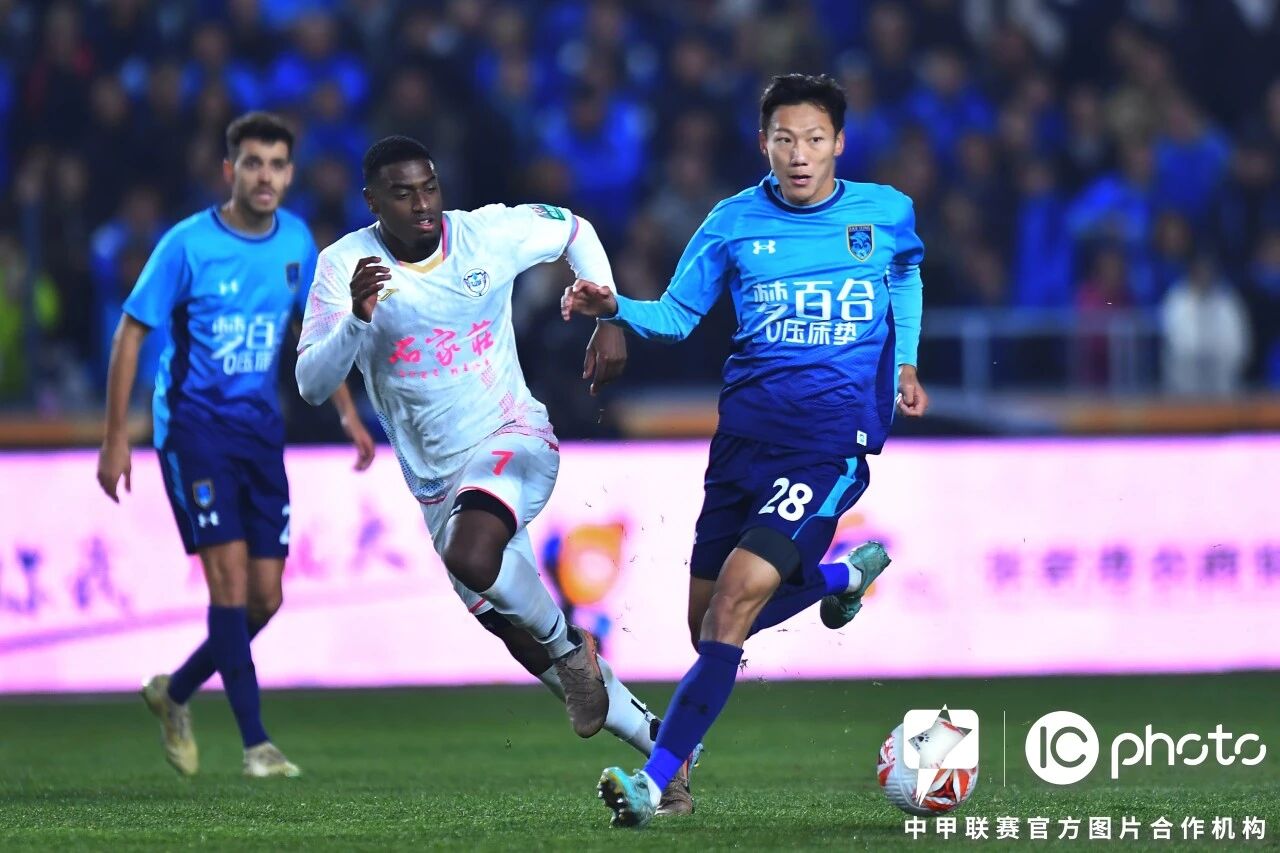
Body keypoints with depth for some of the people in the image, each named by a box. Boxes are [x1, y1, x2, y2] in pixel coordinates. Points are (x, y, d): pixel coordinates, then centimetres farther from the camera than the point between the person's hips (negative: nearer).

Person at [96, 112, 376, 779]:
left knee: (265, 598, 3)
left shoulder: (296, 242, 4)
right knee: (230, 574, -16)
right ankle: (255, 743, -11)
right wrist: (116, 439, -9)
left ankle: (175, 693, 28)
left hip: (260, 427, 5)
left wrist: (347, 413, 12)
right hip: (195, 424, -5)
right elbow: (130, 334, -6)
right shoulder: (188, 245, -11)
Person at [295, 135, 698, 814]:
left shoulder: (488, 233, -6)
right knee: (523, 644, 4)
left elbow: (575, 232, 14)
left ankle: (571, 647, -9)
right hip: (436, 481, 3)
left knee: (471, 556, -36)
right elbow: (311, 386, -15)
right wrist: (357, 318, -32)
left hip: (512, 440, -3)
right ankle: (660, 746, 19)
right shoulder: (344, 266, -8)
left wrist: (610, 321, 4)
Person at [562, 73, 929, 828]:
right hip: (746, 430, 4)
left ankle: (656, 779, -17)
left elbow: (906, 274, 25)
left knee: (738, 599, -20)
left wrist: (904, 362, 17)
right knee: (709, 624, 8)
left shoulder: (886, 212, 2)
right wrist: (616, 308, -13)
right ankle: (847, 573, 37)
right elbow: (677, 316, 6)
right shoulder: (734, 223, 2)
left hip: (833, 437, -4)